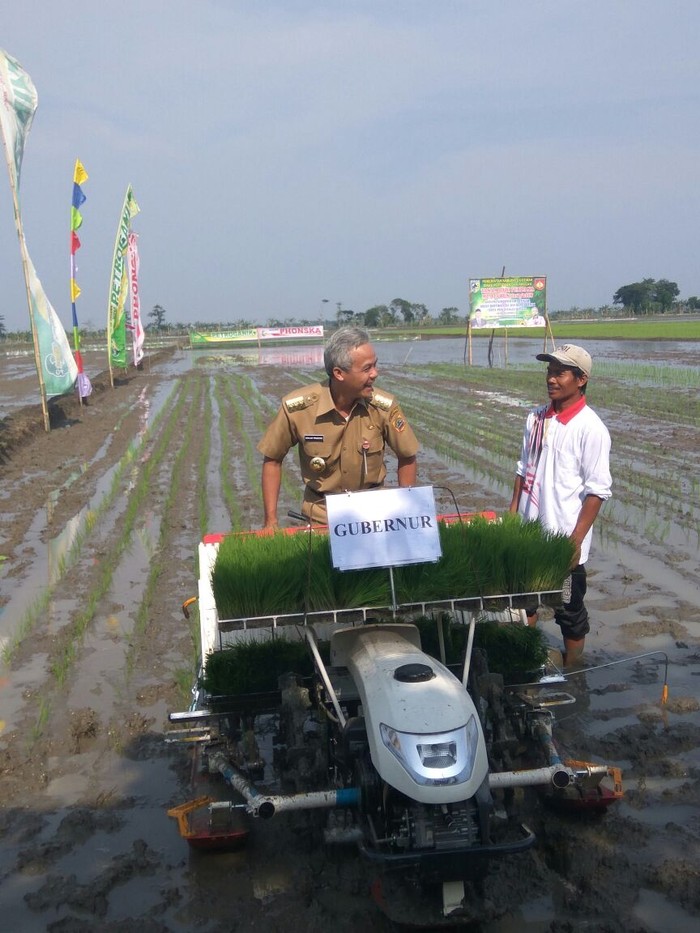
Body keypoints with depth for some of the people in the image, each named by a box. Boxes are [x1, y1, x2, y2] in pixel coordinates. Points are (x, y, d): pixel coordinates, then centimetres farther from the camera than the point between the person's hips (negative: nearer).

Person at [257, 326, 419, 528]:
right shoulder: (296, 408, -17)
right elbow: (272, 460, -2)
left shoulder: (384, 406, -13)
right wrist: (271, 522, -5)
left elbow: (407, 458, 2)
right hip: (321, 515, -1)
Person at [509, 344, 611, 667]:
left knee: (569, 611, 9)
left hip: (564, 541, -6)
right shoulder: (537, 417, 3)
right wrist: (513, 512, 10)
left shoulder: (590, 429, -16)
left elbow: (597, 491, -15)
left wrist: (576, 541, -17)